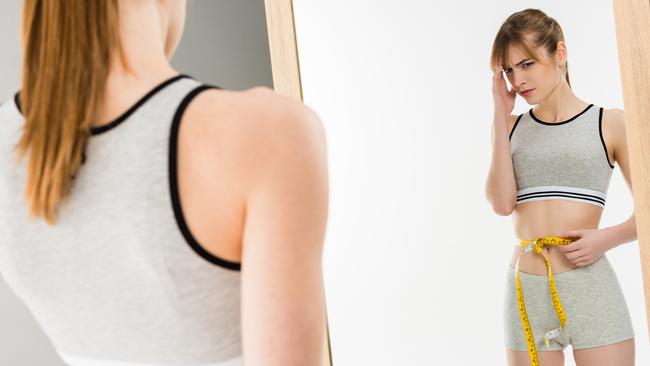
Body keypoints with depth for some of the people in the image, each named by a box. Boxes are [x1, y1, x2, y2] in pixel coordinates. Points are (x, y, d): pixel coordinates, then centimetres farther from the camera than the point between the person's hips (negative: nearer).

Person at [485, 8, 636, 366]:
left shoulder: (609, 123, 2)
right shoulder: (510, 128, 9)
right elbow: (502, 203, -7)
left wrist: (608, 237, -14)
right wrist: (501, 115, -4)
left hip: (590, 285, -2)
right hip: (525, 291, 2)